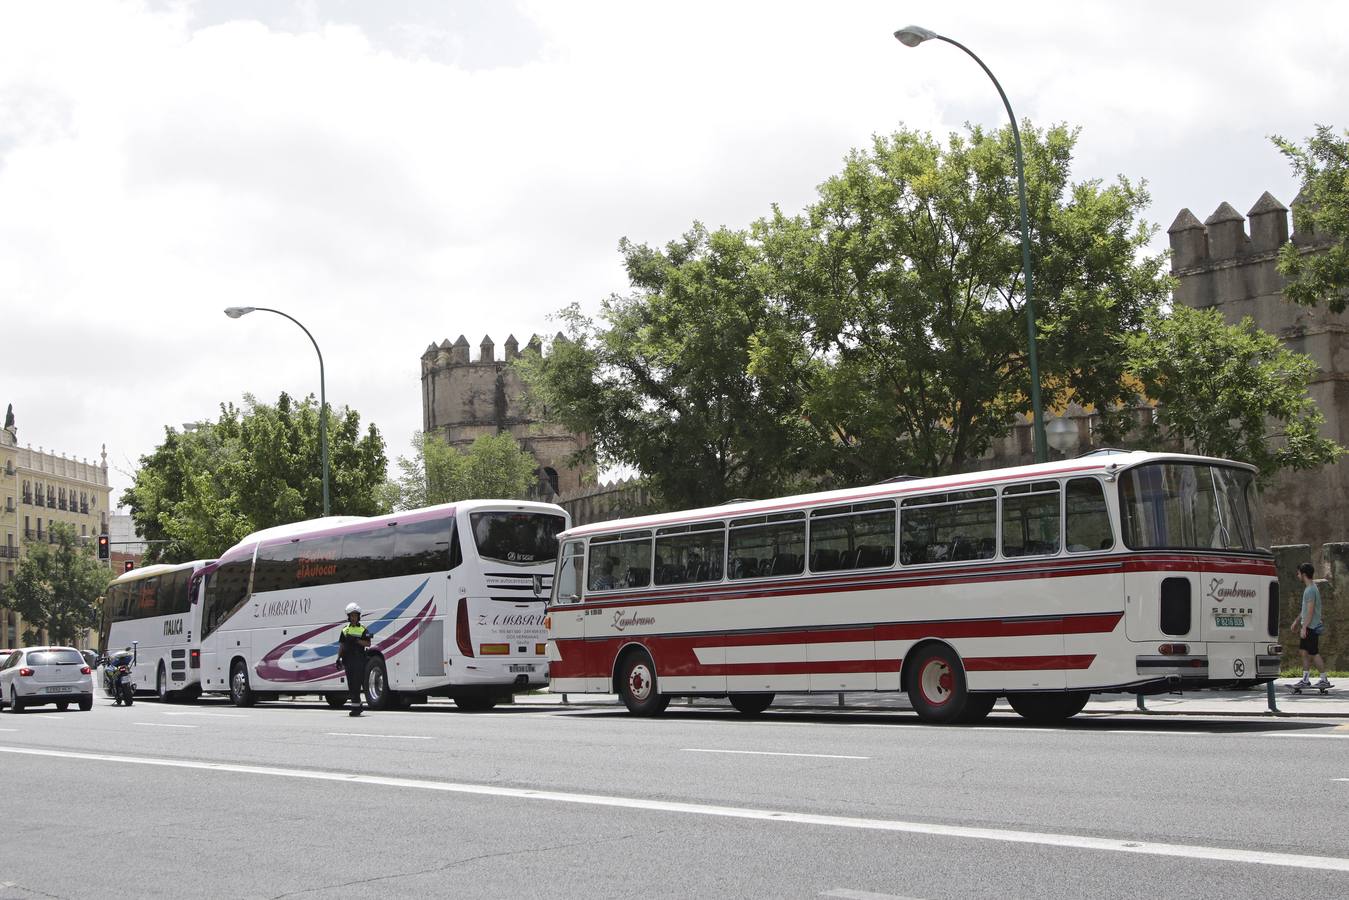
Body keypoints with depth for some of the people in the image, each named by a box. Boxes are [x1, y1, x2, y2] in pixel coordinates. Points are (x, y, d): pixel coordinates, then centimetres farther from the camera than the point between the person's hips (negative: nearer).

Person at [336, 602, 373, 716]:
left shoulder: (363, 630, 1)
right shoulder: (345, 630, 13)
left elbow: (368, 644, -7)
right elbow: (341, 645, 14)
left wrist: (356, 640, -18)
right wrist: (338, 658, 6)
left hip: (359, 660, -4)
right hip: (348, 659, 4)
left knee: (356, 684, -8)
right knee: (351, 684, 6)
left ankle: (356, 707, -7)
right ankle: (357, 705, 14)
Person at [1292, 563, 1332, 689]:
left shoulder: (1311, 590, -17)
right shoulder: (1309, 588, 16)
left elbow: (1310, 611, -22)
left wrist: (1304, 627, -23)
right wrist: (1297, 621, 30)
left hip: (1311, 627, -10)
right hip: (1307, 627, 10)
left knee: (1314, 653, -5)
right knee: (1305, 652, 9)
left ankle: (1324, 680, 1)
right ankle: (1305, 680, 11)